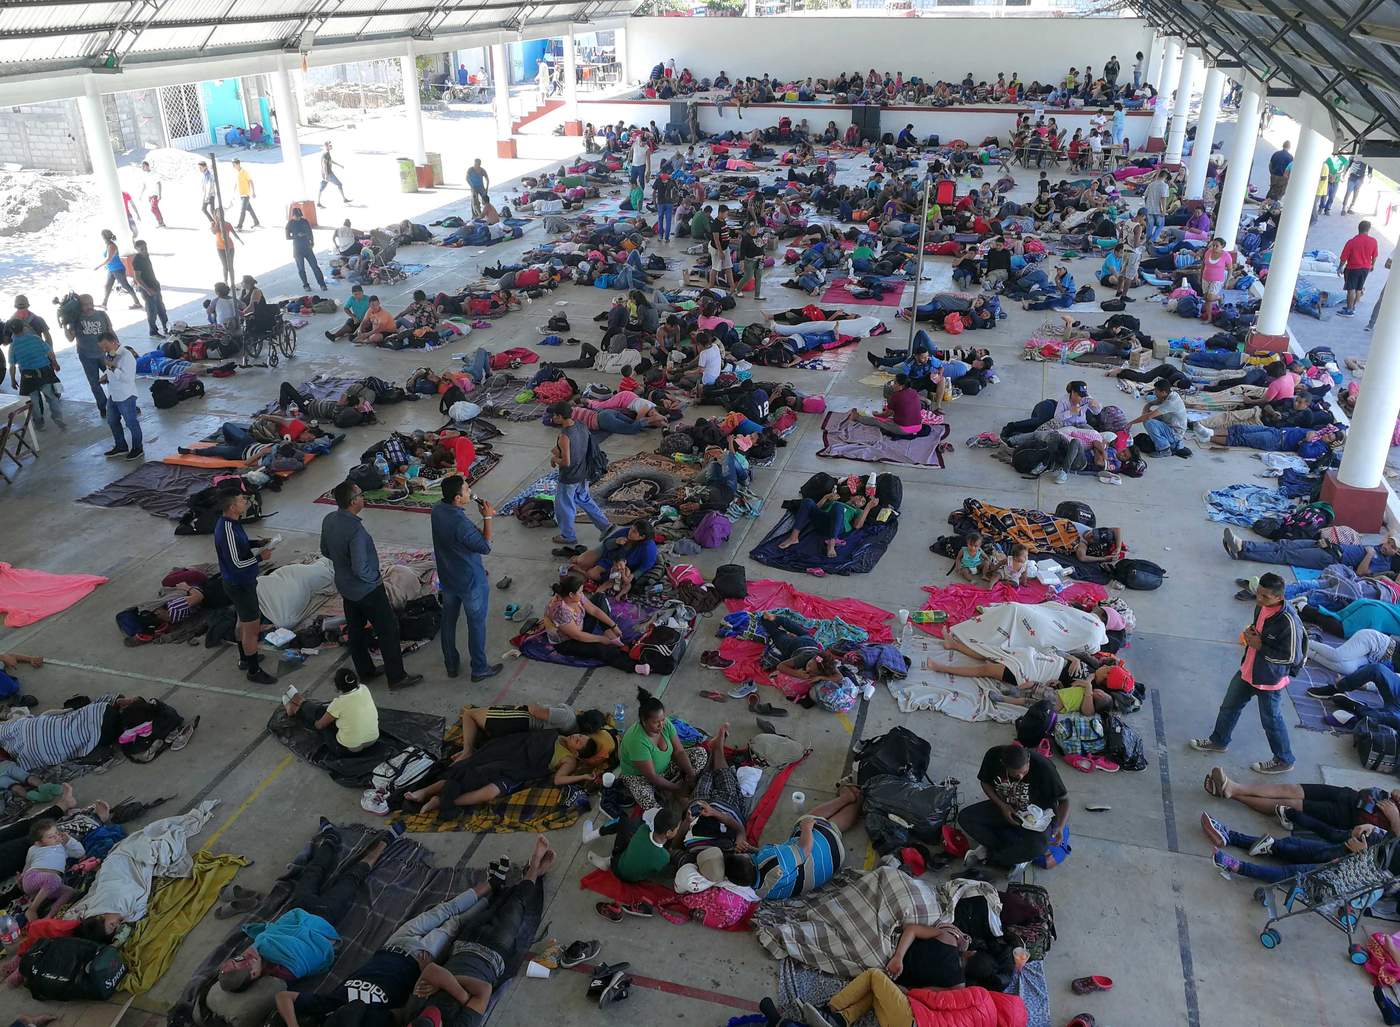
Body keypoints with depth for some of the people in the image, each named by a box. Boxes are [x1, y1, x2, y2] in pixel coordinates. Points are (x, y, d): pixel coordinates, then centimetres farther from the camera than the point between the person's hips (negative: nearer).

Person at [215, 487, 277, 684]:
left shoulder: (227, 522, 0)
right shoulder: (228, 530, -30)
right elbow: (237, 562, -28)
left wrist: (257, 544, 3)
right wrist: (260, 557, -16)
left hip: (241, 582, 10)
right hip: (240, 585, -10)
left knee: (244, 622, 26)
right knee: (252, 627, 2)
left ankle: (245, 658, 44)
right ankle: (254, 671, 15)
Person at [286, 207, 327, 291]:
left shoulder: (305, 221, 5)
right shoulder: (290, 224, -1)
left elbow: (310, 233, 12)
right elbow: (288, 237, -1)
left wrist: (312, 242, -1)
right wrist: (297, 236, -16)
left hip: (307, 247, 1)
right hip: (297, 249, -1)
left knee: (315, 266, -4)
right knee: (301, 268, 3)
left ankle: (322, 284, -2)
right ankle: (306, 285, 12)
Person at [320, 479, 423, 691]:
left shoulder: (329, 520, -6)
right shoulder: (355, 530, -33)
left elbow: (325, 551, 9)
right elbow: (360, 569, -32)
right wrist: (374, 578, -13)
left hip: (344, 585, 9)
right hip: (366, 590, -9)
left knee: (355, 629, 21)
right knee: (388, 630, 5)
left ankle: (365, 671, 37)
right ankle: (396, 677, 14)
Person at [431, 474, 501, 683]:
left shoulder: (437, 510, -10)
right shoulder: (461, 523, -35)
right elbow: (485, 547, -21)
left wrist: (484, 515, -1)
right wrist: (487, 518, -17)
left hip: (447, 578, 8)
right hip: (471, 582, -7)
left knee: (448, 620, 21)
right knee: (476, 624, 11)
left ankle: (451, 665, 38)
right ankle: (479, 669, 26)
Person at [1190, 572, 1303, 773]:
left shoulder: (1288, 621, -31)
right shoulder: (1261, 606, -7)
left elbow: (1292, 657, -25)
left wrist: (1260, 646, -24)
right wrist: (1249, 634, -5)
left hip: (1270, 679, -8)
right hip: (1248, 670, 8)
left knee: (1271, 719, 11)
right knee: (1229, 705, 22)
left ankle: (1284, 760, 33)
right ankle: (1219, 741, 44)